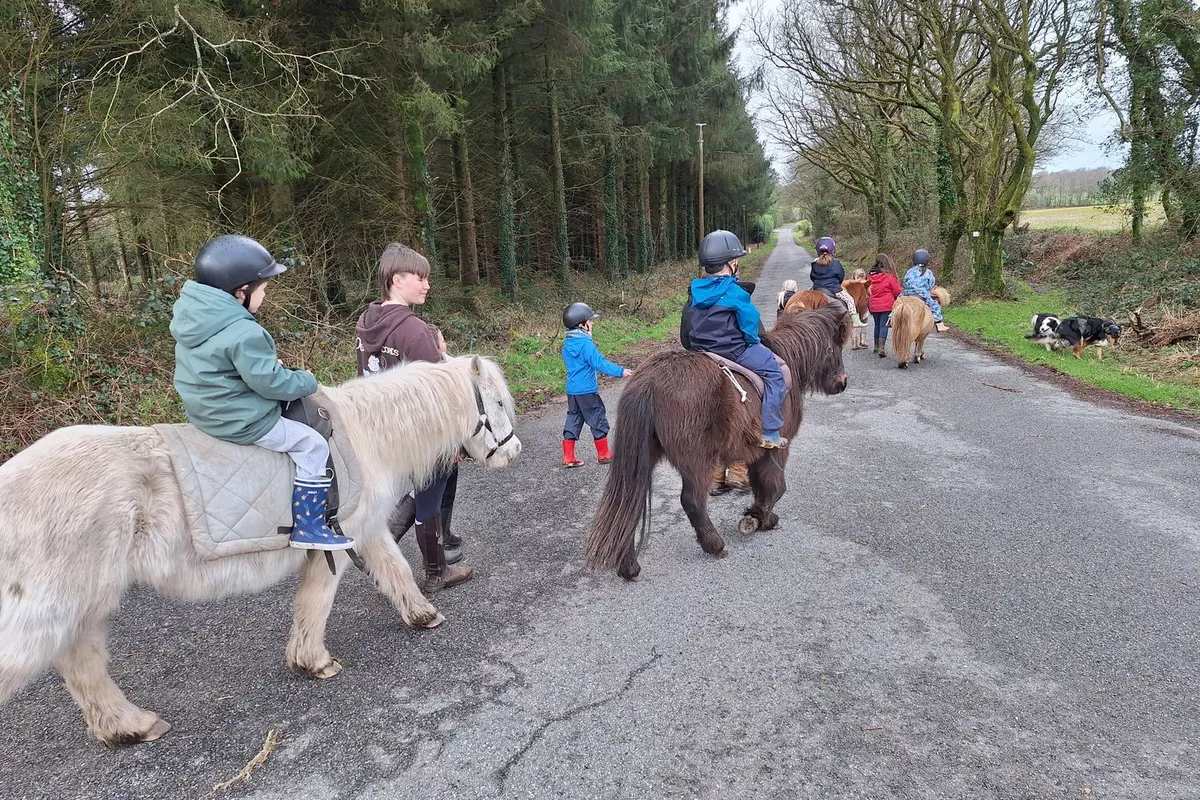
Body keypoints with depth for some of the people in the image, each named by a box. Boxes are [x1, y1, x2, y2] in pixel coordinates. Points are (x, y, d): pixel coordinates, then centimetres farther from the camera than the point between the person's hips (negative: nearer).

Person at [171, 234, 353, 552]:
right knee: (313, 445, 0)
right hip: (242, 422, -10)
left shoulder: (187, 311, 2)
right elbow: (272, 383, -24)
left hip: (202, 410, 10)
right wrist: (306, 381, -7)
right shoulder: (244, 334, -28)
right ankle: (307, 527, 3)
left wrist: (270, 361, 14)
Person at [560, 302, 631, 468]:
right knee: (598, 420, 8)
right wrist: (620, 371, -22)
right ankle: (603, 454, 18)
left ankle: (568, 457, 13)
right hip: (587, 390, -7)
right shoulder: (586, 343, -18)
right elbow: (600, 363, -22)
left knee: (573, 420, 14)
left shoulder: (567, 344, 6)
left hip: (571, 390, 7)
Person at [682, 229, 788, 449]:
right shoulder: (735, 293, -15)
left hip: (698, 351, 8)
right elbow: (751, 327, -10)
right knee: (774, 373, 1)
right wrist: (754, 341, 9)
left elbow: (685, 334, 11)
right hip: (733, 350, -8)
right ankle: (769, 433, -3)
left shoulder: (695, 292, 5)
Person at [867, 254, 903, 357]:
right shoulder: (889, 276, -12)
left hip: (873, 305, 4)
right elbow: (897, 291, -6)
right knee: (883, 325, -2)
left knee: (877, 325, 17)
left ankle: (876, 347, 26)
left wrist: (869, 306, 21)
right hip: (887, 305, -4)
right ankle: (881, 348, -8)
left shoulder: (870, 276, 0)